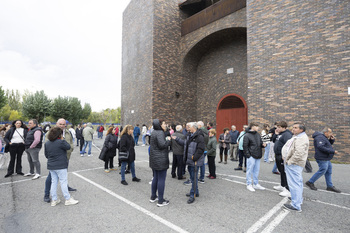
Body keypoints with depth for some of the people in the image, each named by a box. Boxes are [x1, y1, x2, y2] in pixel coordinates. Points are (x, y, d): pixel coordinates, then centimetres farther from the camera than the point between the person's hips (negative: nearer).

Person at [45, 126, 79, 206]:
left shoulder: (47, 143, 5)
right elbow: (68, 147, -6)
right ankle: (68, 199, 10)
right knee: (63, 182, 1)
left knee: (54, 182, 14)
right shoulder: (61, 142, -19)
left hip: (51, 166, 7)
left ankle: (54, 200, 23)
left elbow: (46, 155, 13)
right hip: (61, 166, -7)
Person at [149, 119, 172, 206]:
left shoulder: (154, 132, 12)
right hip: (161, 160, -9)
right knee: (161, 179, 1)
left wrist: (167, 139, 5)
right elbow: (162, 145, -26)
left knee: (155, 178, 19)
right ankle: (161, 201, 11)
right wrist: (168, 140, -10)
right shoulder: (160, 133, -17)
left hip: (154, 159, 10)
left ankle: (153, 197, 31)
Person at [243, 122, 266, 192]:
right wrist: (248, 155, -13)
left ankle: (256, 184, 26)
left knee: (256, 170, 14)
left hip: (258, 156, 7)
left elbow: (260, 143, 19)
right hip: (251, 156, -7)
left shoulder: (258, 134, 11)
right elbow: (245, 146, -9)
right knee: (250, 170, 1)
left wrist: (263, 144, -4)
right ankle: (249, 185, 12)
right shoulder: (247, 135, -9)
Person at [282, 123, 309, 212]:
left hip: (294, 164, -11)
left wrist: (289, 161, -19)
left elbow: (299, 153, -28)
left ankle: (296, 205, 0)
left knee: (294, 183, -7)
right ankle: (299, 200, 36)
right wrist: (286, 158, 14)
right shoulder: (297, 137, 16)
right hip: (292, 164, 11)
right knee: (297, 182, 21)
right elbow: (290, 148, 26)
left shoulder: (301, 138, -18)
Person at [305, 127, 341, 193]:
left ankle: (330, 186, 24)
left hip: (326, 159, 11)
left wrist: (332, 139, 9)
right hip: (322, 159, -11)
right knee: (322, 171, -6)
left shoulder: (323, 137, 16)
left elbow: (329, 145, 27)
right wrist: (332, 151, -24)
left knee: (329, 172, 15)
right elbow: (321, 147, -28)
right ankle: (310, 182, 4)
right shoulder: (320, 137, -18)